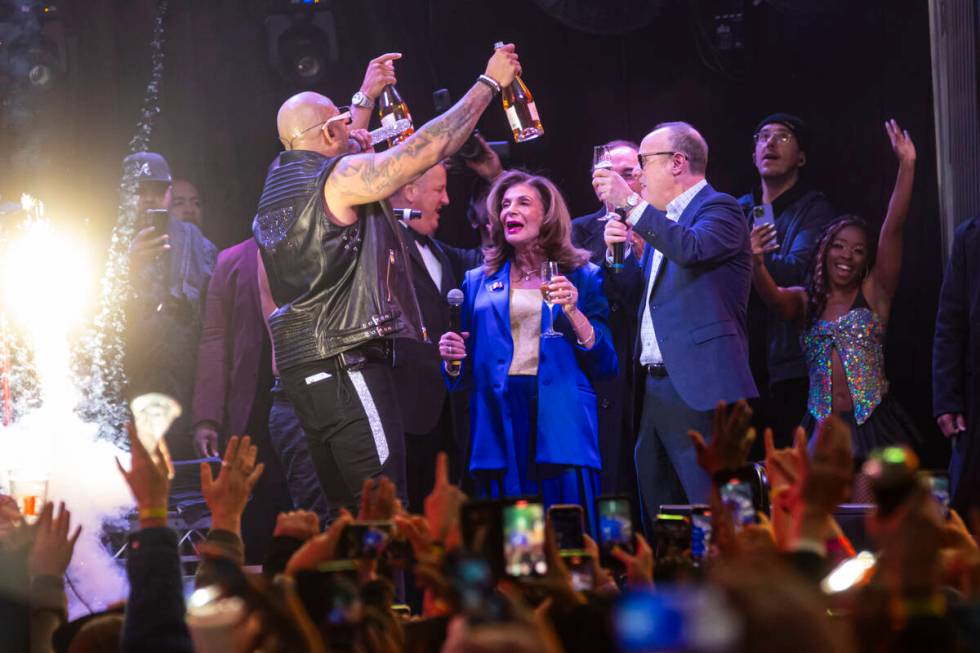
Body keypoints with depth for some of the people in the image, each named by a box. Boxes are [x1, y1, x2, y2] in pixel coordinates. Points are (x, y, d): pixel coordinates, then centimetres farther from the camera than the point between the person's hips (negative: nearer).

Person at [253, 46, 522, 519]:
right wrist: (490, 81, 1)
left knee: (344, 510, 13)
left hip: (298, 368, 9)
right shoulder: (342, 177, -10)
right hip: (348, 361, -9)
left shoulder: (277, 185, 14)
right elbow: (431, 145, -9)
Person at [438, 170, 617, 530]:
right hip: (498, 425, 2)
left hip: (561, 422, -2)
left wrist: (573, 312, -10)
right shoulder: (479, 282, 16)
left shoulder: (581, 277, 9)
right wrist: (453, 361, -3)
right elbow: (465, 375, 18)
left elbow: (605, 364, 2)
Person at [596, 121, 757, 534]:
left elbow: (691, 249, -26)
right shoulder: (658, 221, 21)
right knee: (658, 514, 12)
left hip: (700, 388, -9)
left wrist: (631, 203, -23)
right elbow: (638, 297, 22)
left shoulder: (718, 209, -5)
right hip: (657, 387, 9)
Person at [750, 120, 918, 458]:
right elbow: (773, 296, -10)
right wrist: (757, 263, -31)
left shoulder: (874, 293, 8)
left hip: (872, 427, -2)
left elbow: (892, 230, -2)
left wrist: (906, 167, -10)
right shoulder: (806, 302, 12)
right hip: (822, 429, 2)